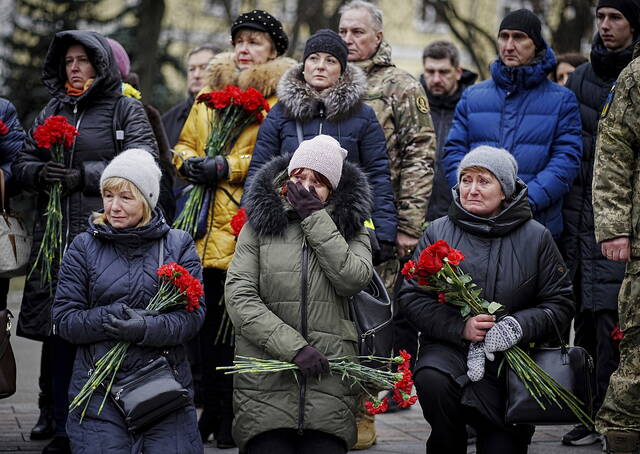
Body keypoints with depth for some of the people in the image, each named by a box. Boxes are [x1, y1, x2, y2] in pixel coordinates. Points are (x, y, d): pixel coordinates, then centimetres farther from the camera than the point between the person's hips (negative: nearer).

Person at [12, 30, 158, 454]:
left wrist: (83, 176, -13)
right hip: (55, 235, 5)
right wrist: (40, 172, -4)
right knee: (58, 331, 2)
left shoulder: (126, 109, 5)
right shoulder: (51, 111, 21)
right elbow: (23, 162, 20)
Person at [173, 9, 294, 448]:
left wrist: (228, 167, -14)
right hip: (207, 224, 5)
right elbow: (184, 144, 25)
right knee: (207, 317, 4)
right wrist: (190, 161, 3)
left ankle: (235, 416, 4)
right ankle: (213, 409, 14)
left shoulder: (280, 98, 1)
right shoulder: (211, 91, 20)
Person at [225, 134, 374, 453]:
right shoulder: (260, 224, 8)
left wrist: (316, 219, -5)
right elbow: (238, 297, -3)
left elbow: (353, 280, -7)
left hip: (328, 375, 1)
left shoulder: (350, 226, 13)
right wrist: (293, 346, -11)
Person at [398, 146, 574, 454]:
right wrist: (461, 327, -18)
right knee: (432, 381, -34)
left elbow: (560, 304, 2)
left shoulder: (535, 237, 1)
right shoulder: (438, 233, 2)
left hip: (512, 357, 0)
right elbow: (413, 296, -2)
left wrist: (519, 325, -19)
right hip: (449, 348, 0)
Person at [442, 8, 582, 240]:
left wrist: (527, 201, -15)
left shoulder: (561, 100, 8)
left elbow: (567, 159, -1)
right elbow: (454, 151, 11)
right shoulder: (473, 96, 16)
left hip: (536, 224, -2)